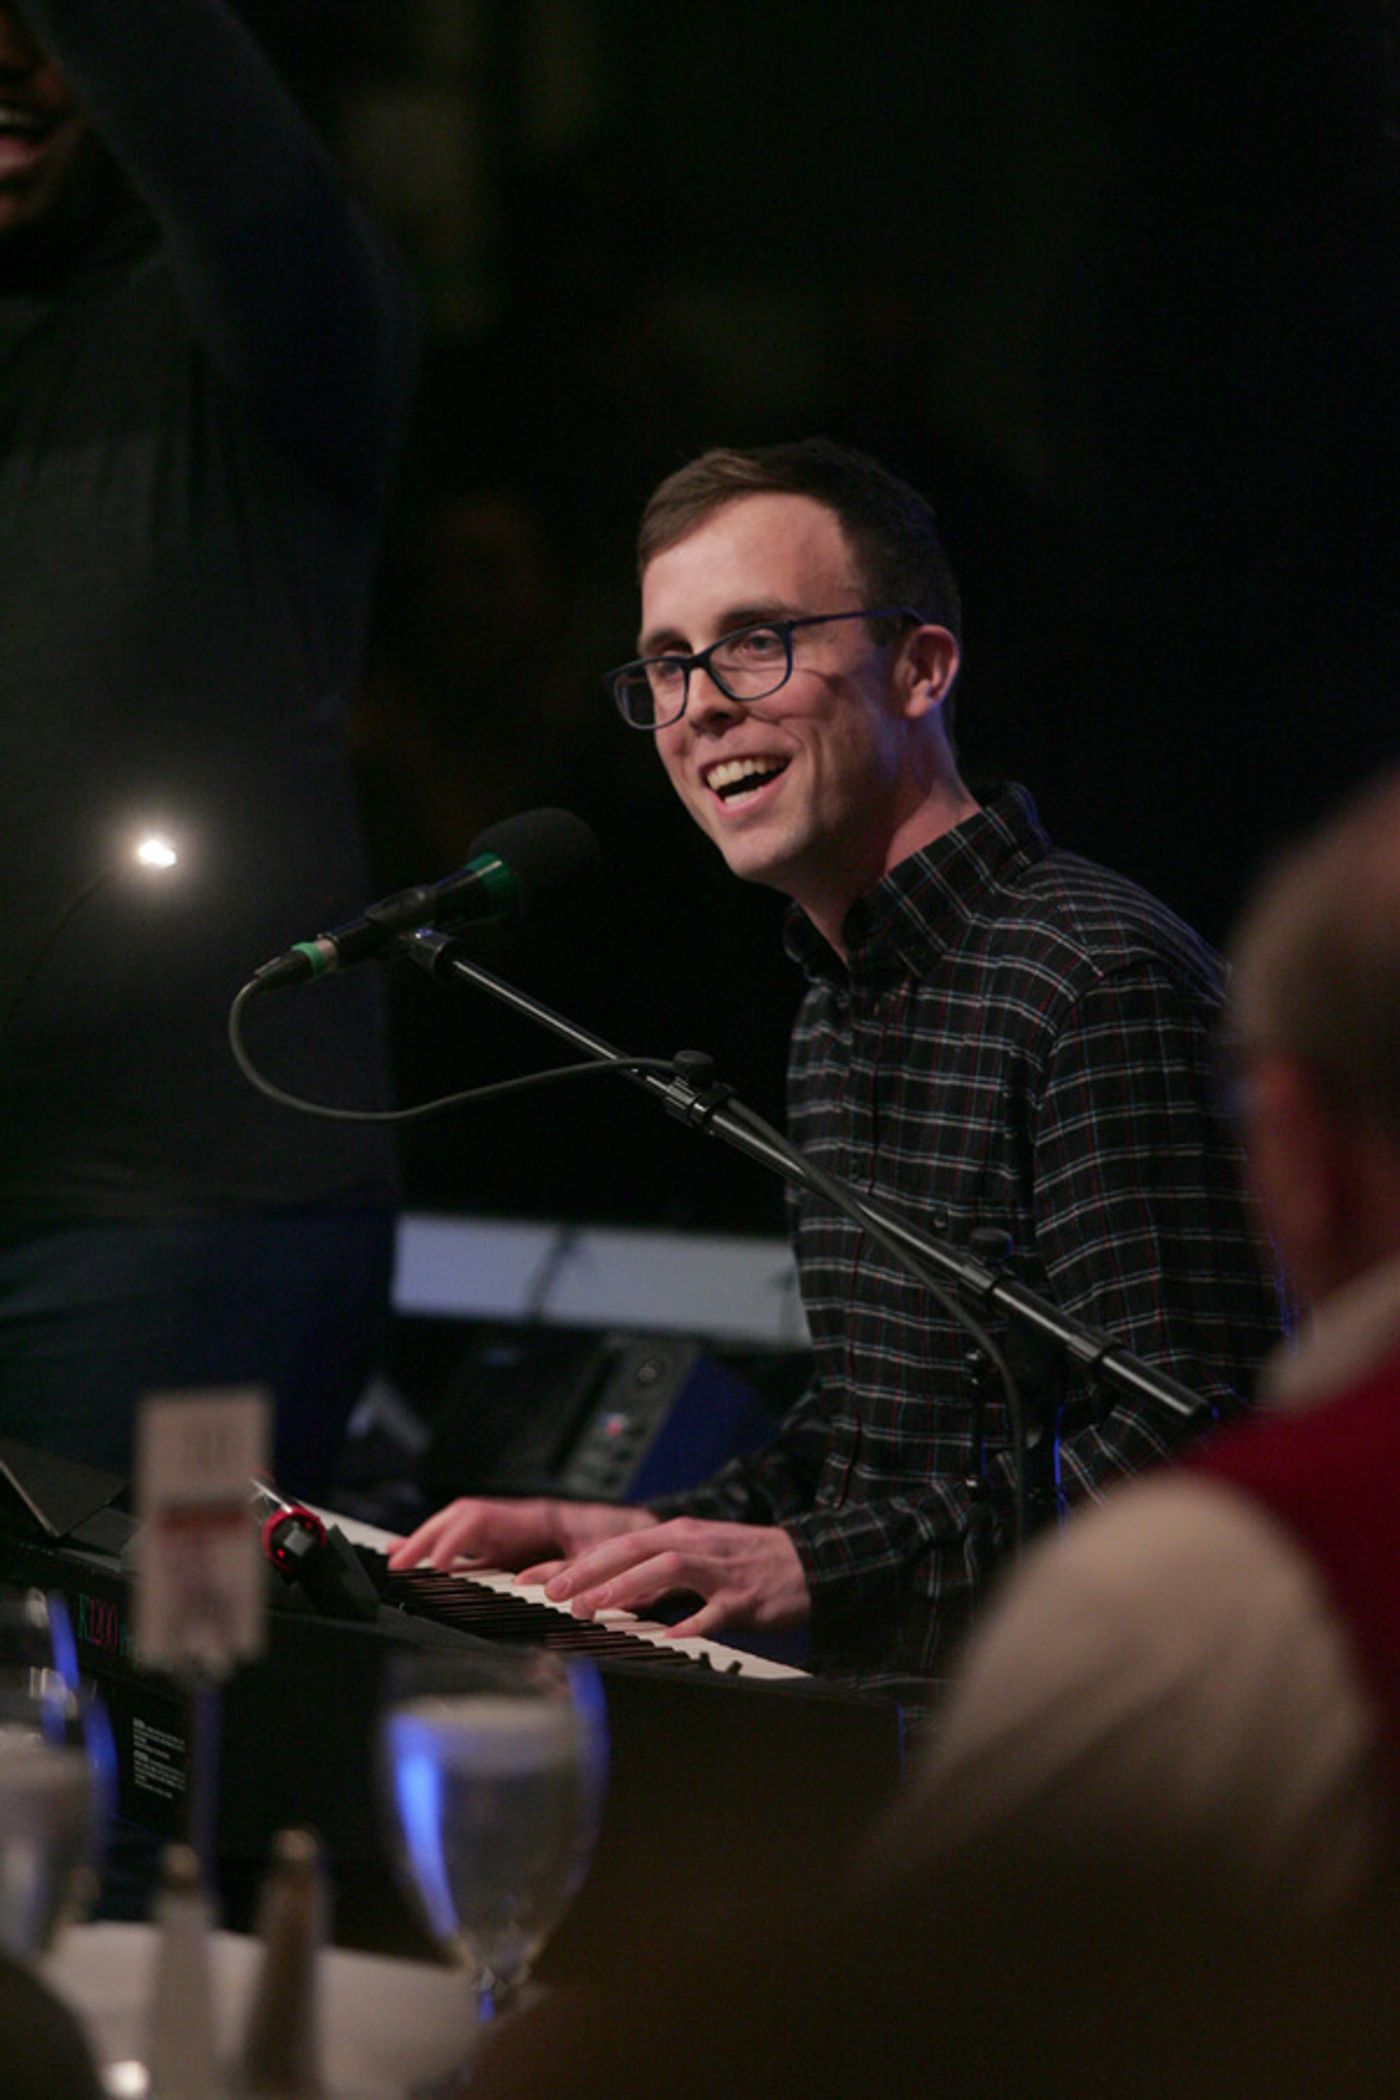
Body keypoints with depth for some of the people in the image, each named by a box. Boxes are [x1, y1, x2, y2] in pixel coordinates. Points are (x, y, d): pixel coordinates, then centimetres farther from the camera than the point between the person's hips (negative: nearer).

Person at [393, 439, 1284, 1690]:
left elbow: (1183, 1445, -22)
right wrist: (661, 1540, 11)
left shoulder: (1102, 982, -14)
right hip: (888, 1720, 8)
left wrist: (815, 1566, -23)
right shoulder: (841, 1008, 18)